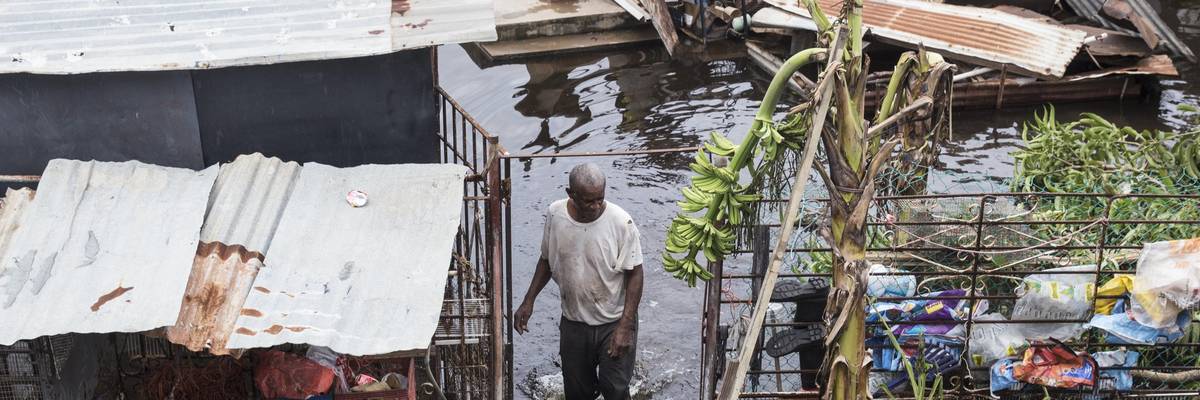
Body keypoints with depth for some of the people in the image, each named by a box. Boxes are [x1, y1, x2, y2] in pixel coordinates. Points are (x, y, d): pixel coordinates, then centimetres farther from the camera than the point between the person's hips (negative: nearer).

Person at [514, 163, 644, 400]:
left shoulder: (620, 222, -22)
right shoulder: (555, 214, -11)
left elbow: (635, 274, -15)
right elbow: (547, 260, 6)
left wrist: (625, 327, -19)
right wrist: (528, 301, 2)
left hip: (613, 322, -3)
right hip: (573, 322, 3)